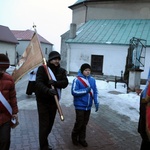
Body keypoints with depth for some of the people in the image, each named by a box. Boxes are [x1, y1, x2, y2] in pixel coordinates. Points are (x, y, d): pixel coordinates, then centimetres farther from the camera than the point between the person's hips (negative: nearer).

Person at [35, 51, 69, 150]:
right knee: (44, 124, -2)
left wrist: (55, 83, -29)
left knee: (50, 123, 16)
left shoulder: (62, 71, 4)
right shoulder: (42, 69, -9)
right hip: (43, 101, -5)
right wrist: (48, 90, -40)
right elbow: (39, 83, -22)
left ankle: (44, 142, 38)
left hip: (54, 101, 5)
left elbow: (65, 83, -9)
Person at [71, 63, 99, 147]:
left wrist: (96, 102, -5)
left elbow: (95, 92, 5)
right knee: (79, 122, 1)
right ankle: (74, 136, 28)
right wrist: (85, 90, -20)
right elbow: (74, 92, -17)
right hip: (80, 105, -4)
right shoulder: (77, 79, -13)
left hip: (88, 106, 5)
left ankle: (82, 139, 30)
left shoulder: (92, 80, 2)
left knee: (85, 123, 13)